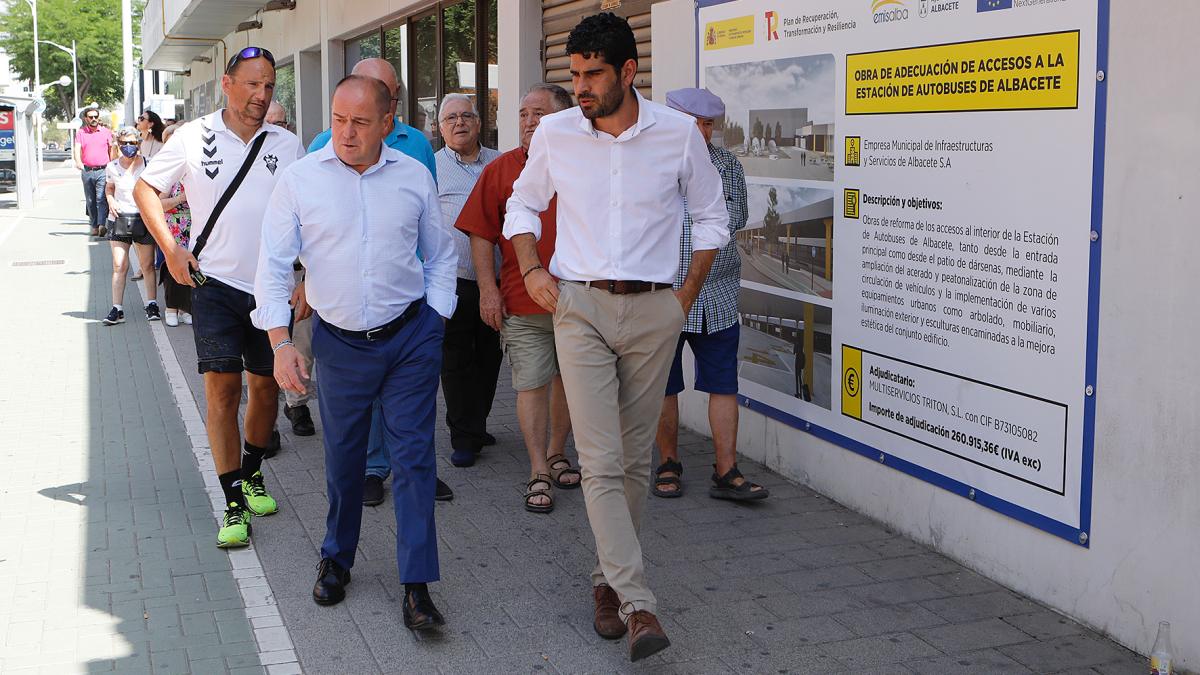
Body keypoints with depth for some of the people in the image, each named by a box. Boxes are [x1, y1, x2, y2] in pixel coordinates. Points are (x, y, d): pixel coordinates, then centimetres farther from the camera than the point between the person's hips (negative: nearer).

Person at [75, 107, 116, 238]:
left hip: (103, 170, -2)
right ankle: (94, 226, 12)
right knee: (90, 201, 6)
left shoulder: (106, 132, 8)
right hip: (87, 171, 2)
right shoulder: (81, 133, 7)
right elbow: (76, 149, -2)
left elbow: (112, 149, 14)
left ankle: (102, 225, -24)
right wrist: (78, 162, -21)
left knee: (102, 199, -15)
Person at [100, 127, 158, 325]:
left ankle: (151, 304, 18)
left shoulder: (148, 165, -5)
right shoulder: (112, 167, 2)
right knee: (119, 266, -3)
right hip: (120, 218, 1)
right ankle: (117, 309, 0)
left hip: (144, 218, -1)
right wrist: (110, 201, 0)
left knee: (147, 265, 6)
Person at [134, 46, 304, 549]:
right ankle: (233, 504, -2)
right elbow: (145, 189, 9)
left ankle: (251, 474, 34)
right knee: (221, 387, -8)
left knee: (265, 386, 11)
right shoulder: (192, 138, -1)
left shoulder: (287, 145, 4)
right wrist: (171, 250, -2)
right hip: (215, 283, -2)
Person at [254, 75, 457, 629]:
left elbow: (440, 255, 12)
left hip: (411, 337, 0)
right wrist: (280, 342, -12)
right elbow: (273, 266, -4)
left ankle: (416, 585, 3)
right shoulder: (300, 178, -4)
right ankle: (336, 559, 34)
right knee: (343, 457, 12)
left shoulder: (414, 176, 1)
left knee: (414, 456, -3)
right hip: (340, 341, 0)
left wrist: (434, 324, 4)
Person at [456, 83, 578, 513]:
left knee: (568, 380, 14)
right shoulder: (500, 170, 2)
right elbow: (481, 234, 2)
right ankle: (539, 473, 9)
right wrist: (488, 288, -4)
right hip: (522, 303, -1)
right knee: (532, 385, 0)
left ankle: (556, 454, 33)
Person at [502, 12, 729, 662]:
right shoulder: (554, 133, 0)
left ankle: (609, 578, 27)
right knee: (601, 462, -10)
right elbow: (523, 204, 17)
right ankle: (639, 605, -10)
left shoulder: (678, 133, -2)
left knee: (634, 460, 8)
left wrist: (688, 294, 5)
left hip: (653, 311, 1)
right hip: (580, 307, 0)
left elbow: (710, 216, 11)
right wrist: (531, 269, 4)